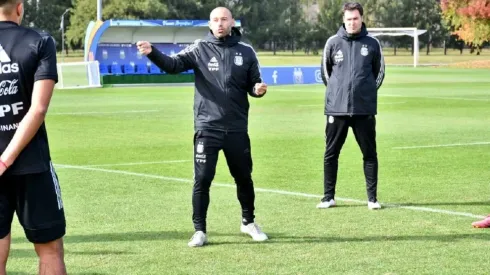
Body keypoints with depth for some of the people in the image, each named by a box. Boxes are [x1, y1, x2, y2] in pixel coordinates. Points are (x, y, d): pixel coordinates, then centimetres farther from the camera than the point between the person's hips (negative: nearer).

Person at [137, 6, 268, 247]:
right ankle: (199, 230, 9)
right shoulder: (199, 49, -2)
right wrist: (152, 52, -31)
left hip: (237, 128, 2)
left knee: (244, 177, 14)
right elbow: (172, 65, -13)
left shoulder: (246, 52, 4)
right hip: (207, 128, -2)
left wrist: (258, 90, -13)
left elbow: (253, 84, 11)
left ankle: (248, 222, 34)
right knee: (202, 180, -2)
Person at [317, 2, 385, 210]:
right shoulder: (333, 42, 2)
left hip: (365, 109, 0)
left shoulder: (372, 44, 2)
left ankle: (372, 198, 11)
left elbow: (379, 72, 12)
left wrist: (368, 91, 6)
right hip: (336, 108, 0)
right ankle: (328, 197, 14)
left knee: (370, 154, 4)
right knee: (331, 153, 5)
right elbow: (325, 71, 12)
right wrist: (337, 91, 9)